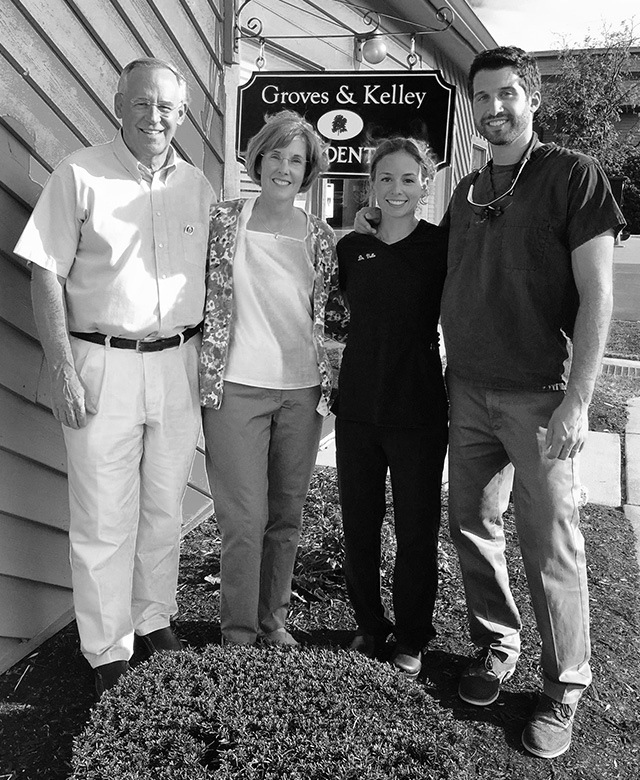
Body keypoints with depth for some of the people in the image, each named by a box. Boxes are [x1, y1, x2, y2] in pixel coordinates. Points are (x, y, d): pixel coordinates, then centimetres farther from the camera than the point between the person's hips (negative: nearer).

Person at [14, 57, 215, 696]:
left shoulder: (197, 187, 10)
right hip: (102, 365, -4)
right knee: (103, 519, 1)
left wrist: (208, 361, 10)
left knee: (164, 509, 14)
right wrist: (64, 369, -12)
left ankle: (155, 620, 33)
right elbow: (46, 275, -6)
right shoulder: (79, 175, -3)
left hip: (178, 366, 4)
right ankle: (108, 652, 17)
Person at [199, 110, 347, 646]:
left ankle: (273, 622, 29)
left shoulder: (321, 237, 8)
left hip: (302, 390, 3)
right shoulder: (224, 221, 1)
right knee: (245, 521, -1)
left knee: (287, 517, 12)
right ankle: (238, 633, 16)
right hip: (236, 386, -3)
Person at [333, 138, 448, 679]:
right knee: (358, 526, 11)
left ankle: (412, 639, 26)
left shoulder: (441, 245, -4)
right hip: (357, 408, 4)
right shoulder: (352, 248, 6)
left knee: (417, 529, 7)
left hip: (419, 410, -3)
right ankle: (369, 626, 32)